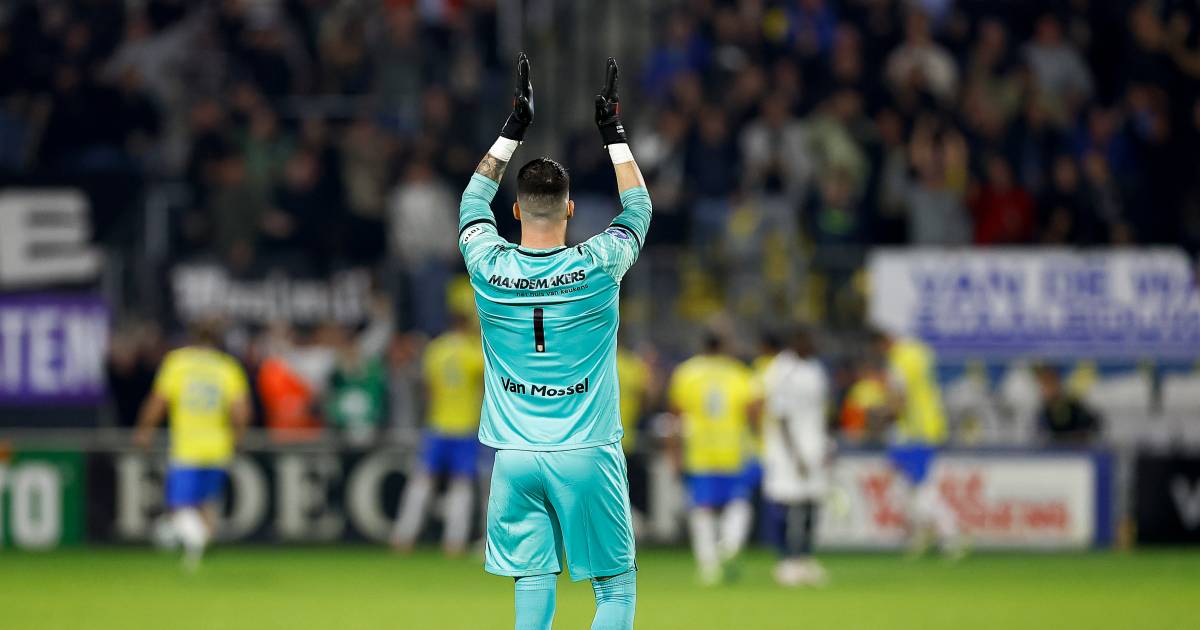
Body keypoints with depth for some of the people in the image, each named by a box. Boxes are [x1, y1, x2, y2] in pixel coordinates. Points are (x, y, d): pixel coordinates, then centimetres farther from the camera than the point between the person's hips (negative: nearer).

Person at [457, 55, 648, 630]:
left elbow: (473, 200, 18)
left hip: (515, 455, 2)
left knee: (532, 584, 6)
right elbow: (639, 209, 14)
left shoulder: (490, 269, -3)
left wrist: (513, 129, 22)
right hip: (586, 453, -2)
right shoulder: (598, 267, -7)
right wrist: (614, 133, 22)